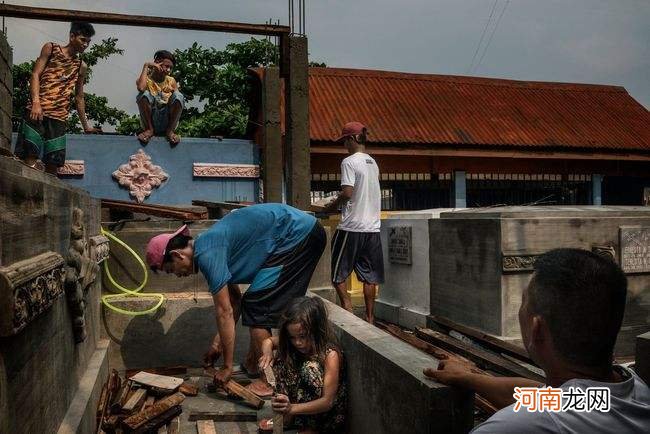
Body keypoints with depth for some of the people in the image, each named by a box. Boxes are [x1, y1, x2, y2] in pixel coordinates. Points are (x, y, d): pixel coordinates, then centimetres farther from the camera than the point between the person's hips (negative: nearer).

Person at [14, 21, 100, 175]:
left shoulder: (81, 67, 18)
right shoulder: (50, 48, 9)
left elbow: (79, 97, 24)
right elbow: (35, 75, 1)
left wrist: (85, 125, 25)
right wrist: (36, 102, -15)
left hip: (59, 117, 4)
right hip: (37, 110, -3)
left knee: (53, 163, -2)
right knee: (30, 157, -14)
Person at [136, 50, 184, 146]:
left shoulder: (171, 81, 12)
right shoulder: (147, 79, 3)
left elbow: (179, 100, 5)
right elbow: (141, 88, -22)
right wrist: (146, 66, -12)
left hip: (167, 120, 1)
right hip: (151, 121, -1)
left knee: (178, 95, -21)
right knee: (144, 94, -25)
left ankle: (170, 130, -14)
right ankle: (149, 129, -12)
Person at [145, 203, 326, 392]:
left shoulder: (207, 255, -15)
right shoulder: (209, 247, 13)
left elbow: (224, 313, -13)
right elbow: (234, 301, 19)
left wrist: (227, 367, -4)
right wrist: (217, 343, 21)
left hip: (298, 235, -10)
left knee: (256, 307, -5)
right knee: (255, 303, 16)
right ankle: (252, 365, 27)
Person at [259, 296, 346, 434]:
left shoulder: (330, 354, -27)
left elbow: (328, 401, -30)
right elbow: (268, 341, 7)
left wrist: (292, 408, -44)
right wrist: (268, 353, -18)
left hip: (327, 413, -6)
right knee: (280, 360, -11)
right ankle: (286, 418, -5)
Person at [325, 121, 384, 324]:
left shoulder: (349, 162, -10)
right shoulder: (373, 163, 14)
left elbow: (347, 192, -18)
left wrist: (331, 206, -1)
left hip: (352, 226, -7)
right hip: (372, 226, 7)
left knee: (338, 275, 5)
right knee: (369, 276, 10)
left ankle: (347, 308, -2)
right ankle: (370, 317, 14)